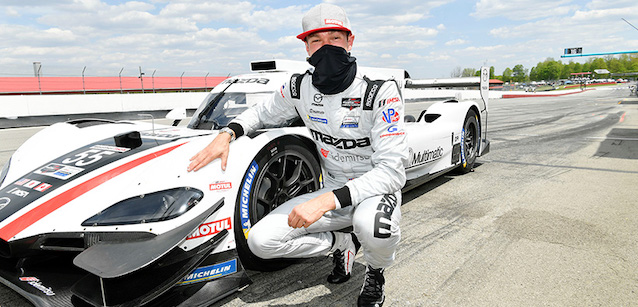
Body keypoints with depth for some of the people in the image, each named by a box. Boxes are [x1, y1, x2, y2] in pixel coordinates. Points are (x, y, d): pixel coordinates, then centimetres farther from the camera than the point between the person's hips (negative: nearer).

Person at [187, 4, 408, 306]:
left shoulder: (380, 92, -20)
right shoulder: (299, 87, -5)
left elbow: (392, 171, -26)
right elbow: (263, 112, 15)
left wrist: (328, 201, -36)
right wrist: (227, 134, -5)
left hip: (376, 190, -4)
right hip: (331, 193, 4)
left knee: (370, 225, -41)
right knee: (260, 241, -13)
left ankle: (375, 274, -2)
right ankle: (341, 242, 11)